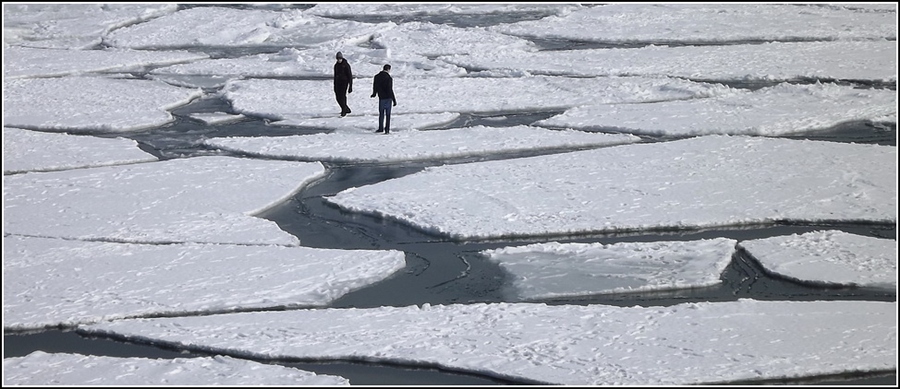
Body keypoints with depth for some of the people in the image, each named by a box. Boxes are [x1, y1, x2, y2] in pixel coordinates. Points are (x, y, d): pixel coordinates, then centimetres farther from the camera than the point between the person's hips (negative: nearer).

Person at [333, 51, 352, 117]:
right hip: (338, 82, 7)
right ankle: (347, 109, 23)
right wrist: (334, 86, 20)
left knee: (342, 96, -15)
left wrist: (350, 86, -12)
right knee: (338, 98, 5)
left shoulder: (346, 65, -9)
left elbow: (350, 76, -8)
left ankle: (344, 112, -9)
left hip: (344, 82, -7)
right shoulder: (336, 65, 10)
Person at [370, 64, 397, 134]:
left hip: (381, 98, 5)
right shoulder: (389, 78, -17)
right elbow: (390, 90, -18)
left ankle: (381, 128, 21)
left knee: (381, 113, 17)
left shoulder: (377, 77, 2)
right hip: (388, 98, -5)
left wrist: (374, 94, 35)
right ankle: (387, 129, 2)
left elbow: (375, 87, 15)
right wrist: (394, 100, -14)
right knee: (388, 114, 3)